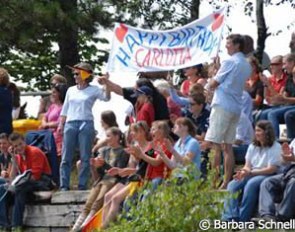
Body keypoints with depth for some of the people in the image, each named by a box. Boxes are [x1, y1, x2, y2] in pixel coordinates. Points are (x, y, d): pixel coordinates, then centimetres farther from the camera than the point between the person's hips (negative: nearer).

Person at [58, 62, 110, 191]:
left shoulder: (93, 90, 4)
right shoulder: (71, 90, 16)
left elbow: (106, 97, -10)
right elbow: (65, 109, 18)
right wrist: (60, 124, 11)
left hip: (86, 124, -3)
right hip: (70, 124, 3)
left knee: (85, 158, -2)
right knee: (66, 157, -1)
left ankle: (82, 186, 3)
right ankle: (64, 186, 2)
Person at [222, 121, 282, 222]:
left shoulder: (275, 147, -5)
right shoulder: (253, 147, 17)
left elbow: (272, 169, -14)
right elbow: (247, 166, 15)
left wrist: (250, 172, -18)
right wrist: (243, 172, -12)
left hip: (267, 176, -7)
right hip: (251, 175, 7)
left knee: (251, 184, -37)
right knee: (232, 185, -20)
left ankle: (243, 219, -35)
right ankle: (230, 218, -33)